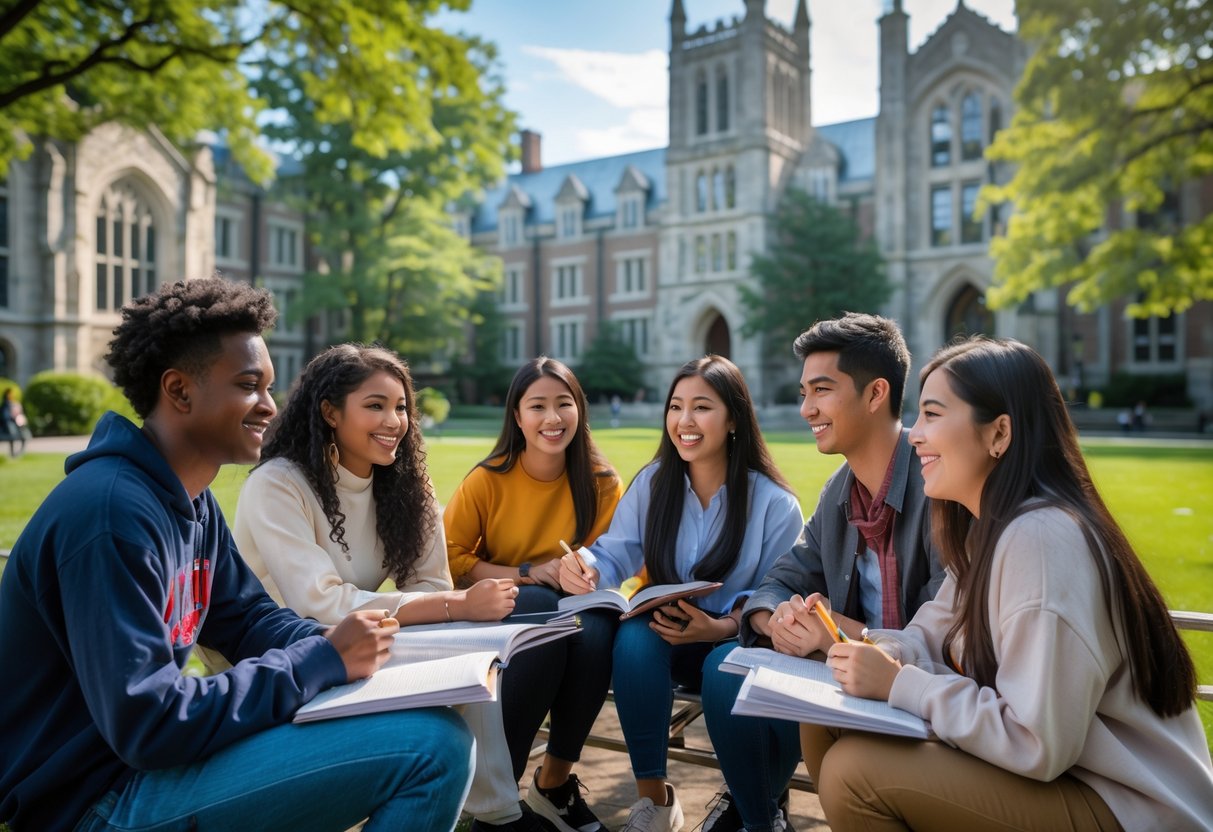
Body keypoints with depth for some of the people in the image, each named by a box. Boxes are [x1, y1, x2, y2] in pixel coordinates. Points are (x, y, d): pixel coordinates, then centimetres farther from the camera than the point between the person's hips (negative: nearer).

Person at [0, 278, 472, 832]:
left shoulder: (192, 501, 7)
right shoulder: (114, 513, -24)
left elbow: (246, 616, 13)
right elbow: (147, 727, -26)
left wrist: (334, 642, -7)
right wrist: (323, 660, -22)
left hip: (148, 747, 10)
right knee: (435, 744, -23)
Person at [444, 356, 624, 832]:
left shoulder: (601, 483, -5)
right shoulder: (487, 479, -10)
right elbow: (449, 560, -9)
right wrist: (529, 573, -20)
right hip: (500, 611, -2)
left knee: (597, 628, -33)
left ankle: (554, 780, -11)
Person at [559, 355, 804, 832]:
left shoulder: (775, 503, -9)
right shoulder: (652, 483, 1)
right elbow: (616, 555, -7)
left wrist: (723, 627, -29)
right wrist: (586, 567, -31)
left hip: (736, 644, -2)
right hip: (665, 636, 3)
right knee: (633, 639, -32)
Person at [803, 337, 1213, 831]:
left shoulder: (1040, 538, -26)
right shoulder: (985, 529, 6)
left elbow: (1038, 746, -26)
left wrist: (898, 685, -19)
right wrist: (864, 649, -14)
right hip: (1049, 766, 8)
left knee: (853, 771, -20)